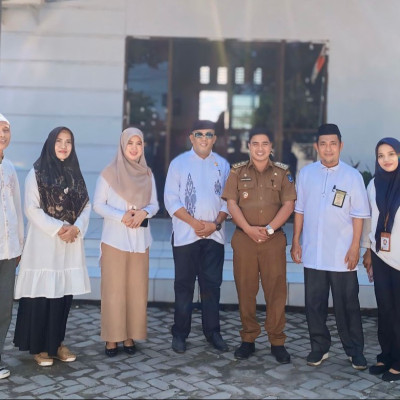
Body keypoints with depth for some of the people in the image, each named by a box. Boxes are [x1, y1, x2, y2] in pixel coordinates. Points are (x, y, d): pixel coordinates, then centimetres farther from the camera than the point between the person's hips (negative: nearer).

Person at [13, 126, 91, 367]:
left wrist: (76, 228, -10)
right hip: (44, 242, -4)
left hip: (70, 243, 4)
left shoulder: (75, 173, 13)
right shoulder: (37, 173, -1)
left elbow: (86, 205, 8)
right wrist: (57, 228, -17)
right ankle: (38, 347, 8)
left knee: (64, 293, 6)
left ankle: (57, 343, 18)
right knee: (41, 295, -3)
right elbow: (31, 208, -8)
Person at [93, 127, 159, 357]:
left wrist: (144, 212, -13)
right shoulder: (109, 173, -2)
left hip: (140, 240, 3)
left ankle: (131, 336, 16)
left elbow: (154, 205, 9)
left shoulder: (147, 174, 8)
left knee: (137, 289, 5)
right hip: (115, 239, -3)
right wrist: (121, 216, -18)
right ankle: (112, 338, 8)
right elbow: (98, 204, -4)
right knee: (113, 290, -2)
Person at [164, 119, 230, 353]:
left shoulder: (223, 165, 7)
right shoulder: (179, 163, 0)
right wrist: (194, 222, -13)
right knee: (184, 284, 5)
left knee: (212, 284, 7)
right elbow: (171, 200, -4)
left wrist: (216, 223, -9)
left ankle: (212, 331, 17)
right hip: (185, 235, -2)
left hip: (214, 235, 2)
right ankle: (180, 333, 13)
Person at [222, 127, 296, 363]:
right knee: (245, 290, 4)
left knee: (276, 290, -1)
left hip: (274, 239, 0)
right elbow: (232, 204, 1)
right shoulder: (238, 172, 9)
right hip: (244, 238, 1)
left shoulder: (282, 172, 7)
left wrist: (269, 229, -12)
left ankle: (277, 342, 9)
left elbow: (289, 205, 0)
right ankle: (248, 339, 15)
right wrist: (249, 229, -12)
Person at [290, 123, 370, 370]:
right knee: (314, 304, 10)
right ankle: (320, 347, 24)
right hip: (313, 253, 3)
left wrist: (355, 247, -7)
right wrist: (296, 242, 6)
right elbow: (300, 210, 8)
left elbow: (359, 215, -3)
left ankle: (355, 350, 20)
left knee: (347, 305, 6)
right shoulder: (306, 173, 4)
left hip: (342, 255, -2)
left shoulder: (352, 176, -4)